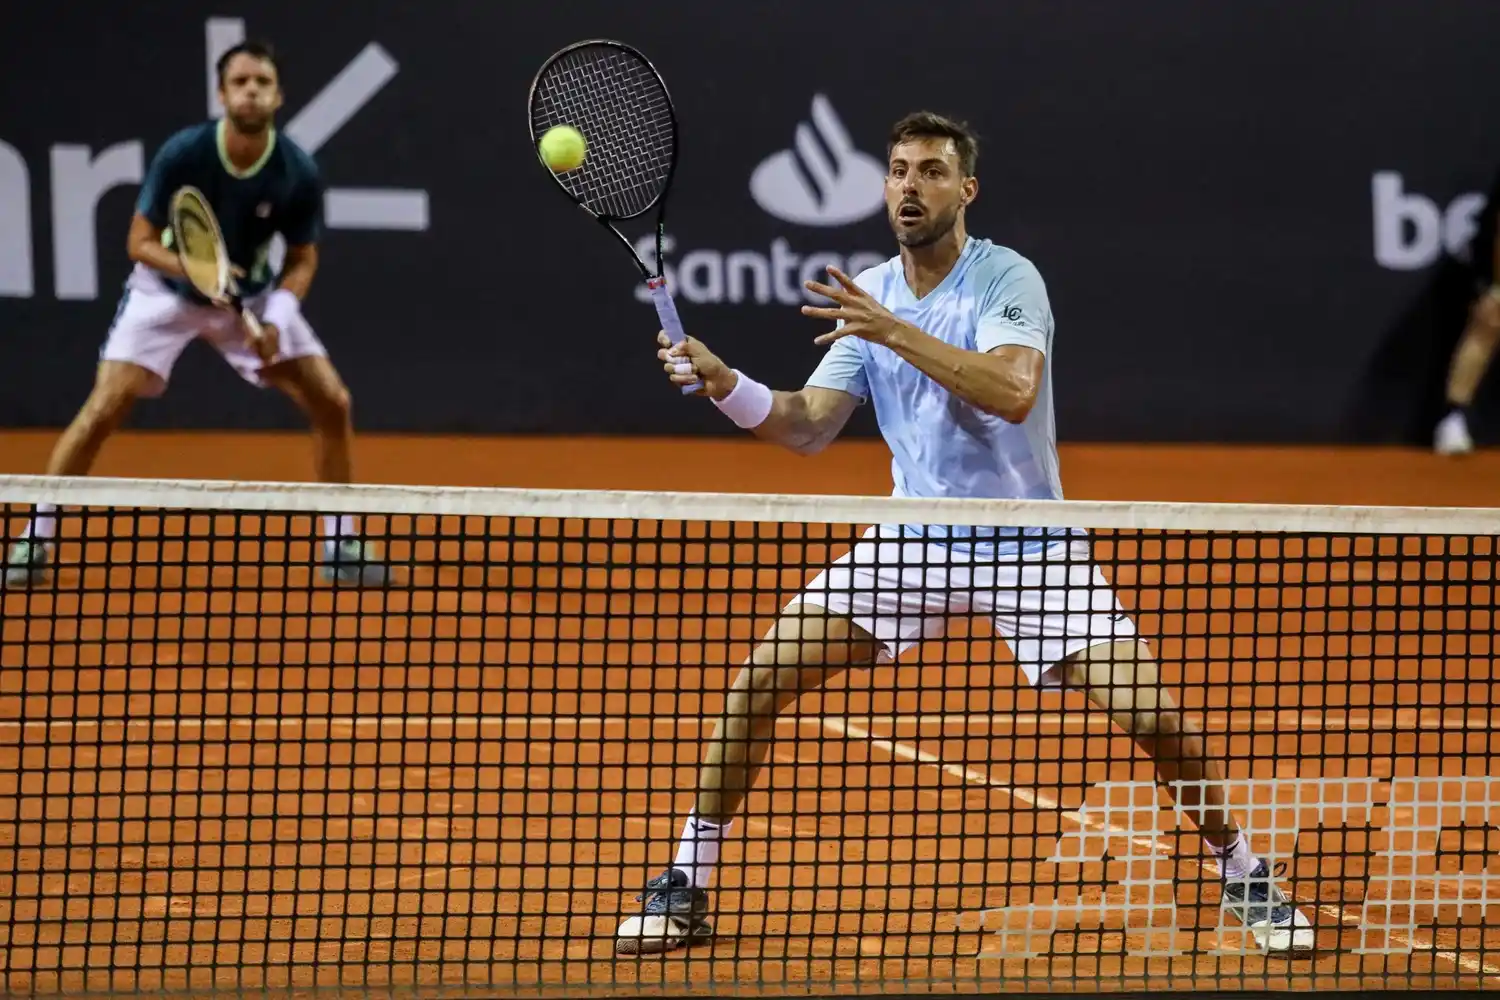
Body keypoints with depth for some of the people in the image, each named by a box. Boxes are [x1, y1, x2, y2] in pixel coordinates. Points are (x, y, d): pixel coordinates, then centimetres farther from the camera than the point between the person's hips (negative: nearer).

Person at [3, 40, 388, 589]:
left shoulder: (299, 172, -21)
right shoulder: (182, 154, -27)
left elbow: (302, 258, -6)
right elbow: (141, 242, -18)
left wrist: (277, 319, -23)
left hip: (251, 295, 3)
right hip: (167, 290, -3)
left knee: (331, 402, -7)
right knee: (104, 408, -17)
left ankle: (339, 545, 8)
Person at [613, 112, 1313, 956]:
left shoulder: (1008, 279, -16)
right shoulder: (867, 295, 2)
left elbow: (1012, 392, -34)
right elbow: (809, 425, 0)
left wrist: (894, 331, -37)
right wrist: (722, 382, -18)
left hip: (1029, 547, -4)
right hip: (912, 539, 4)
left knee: (1151, 715, -14)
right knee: (759, 681, -9)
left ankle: (1245, 875, 10)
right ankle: (686, 888, 3)